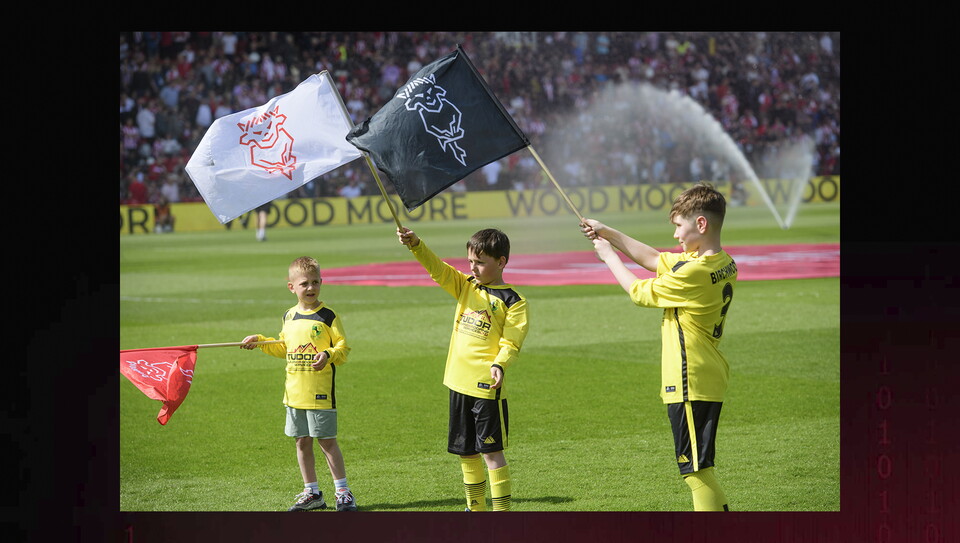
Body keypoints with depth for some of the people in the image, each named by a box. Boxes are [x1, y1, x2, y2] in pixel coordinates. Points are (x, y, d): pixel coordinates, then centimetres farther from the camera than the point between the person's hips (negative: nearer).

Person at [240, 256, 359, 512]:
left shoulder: (327, 316, -7)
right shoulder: (289, 317, 11)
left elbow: (343, 347, -10)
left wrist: (328, 355, -28)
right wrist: (260, 342, 17)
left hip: (320, 392, -6)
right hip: (294, 392, 6)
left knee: (327, 441, -3)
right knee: (302, 442, 11)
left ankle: (343, 492, 6)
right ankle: (312, 493, 21)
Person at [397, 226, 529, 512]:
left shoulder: (513, 302, -6)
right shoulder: (466, 287, 11)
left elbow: (511, 343, -13)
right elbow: (437, 268, -1)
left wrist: (499, 365, -33)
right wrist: (415, 244, -18)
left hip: (487, 386, -7)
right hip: (459, 383, 7)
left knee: (491, 451, -5)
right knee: (466, 453, 14)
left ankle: (502, 514, -2)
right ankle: (476, 510, 25)